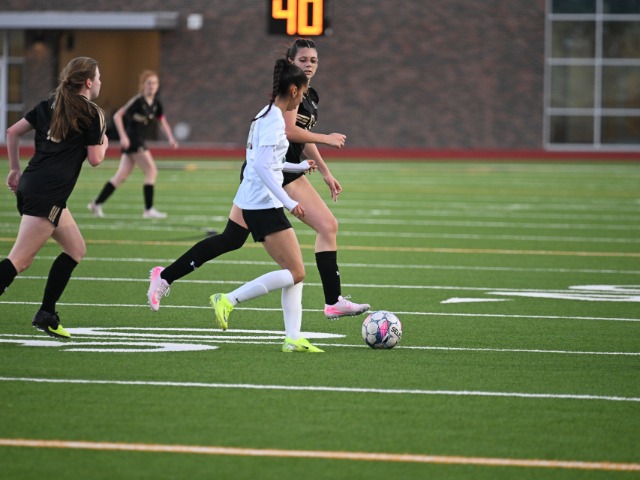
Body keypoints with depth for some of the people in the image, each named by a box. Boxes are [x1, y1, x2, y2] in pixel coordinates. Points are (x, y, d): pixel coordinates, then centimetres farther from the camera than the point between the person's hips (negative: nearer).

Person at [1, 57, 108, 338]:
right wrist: (104, 144, 19)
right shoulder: (91, 114, -3)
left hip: (29, 185, 8)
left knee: (76, 249, 18)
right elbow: (95, 159, -2)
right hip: (47, 194, -8)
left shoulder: (50, 105, 18)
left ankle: (46, 315, 16)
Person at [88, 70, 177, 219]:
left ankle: (97, 203, 13)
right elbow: (117, 116, -16)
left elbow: (163, 121, 18)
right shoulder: (138, 101, -14)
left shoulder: (155, 104, 9)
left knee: (121, 176, 8)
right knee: (151, 171, -10)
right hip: (131, 141, -8)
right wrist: (123, 136, -22)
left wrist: (170, 138, 2)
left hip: (140, 142, 8)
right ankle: (149, 209, -7)